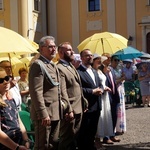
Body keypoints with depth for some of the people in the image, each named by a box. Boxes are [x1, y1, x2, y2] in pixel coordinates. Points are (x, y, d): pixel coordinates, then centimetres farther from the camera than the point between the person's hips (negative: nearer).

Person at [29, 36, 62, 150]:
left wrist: (60, 110, 16)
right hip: (45, 113, -9)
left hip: (56, 113, 9)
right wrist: (43, 114, -23)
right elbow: (36, 92, -19)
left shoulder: (53, 65, 19)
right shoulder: (38, 65, -11)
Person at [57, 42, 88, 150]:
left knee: (75, 137, 17)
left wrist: (84, 103, 15)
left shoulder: (71, 66, 17)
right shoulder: (59, 68, -14)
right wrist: (69, 110, -22)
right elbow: (63, 92, -20)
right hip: (70, 110, -9)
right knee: (67, 138, 1)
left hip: (78, 108, 9)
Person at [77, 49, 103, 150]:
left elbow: (100, 84, 21)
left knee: (93, 131, 18)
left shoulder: (94, 71, 18)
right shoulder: (78, 71, -13)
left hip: (96, 106, 8)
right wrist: (92, 91, -19)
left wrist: (100, 90, -3)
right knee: (84, 132, 1)